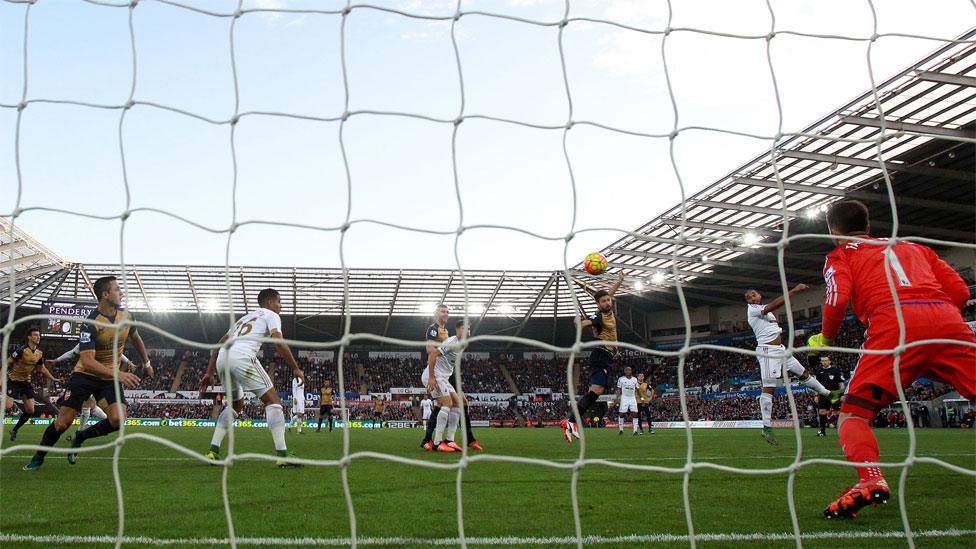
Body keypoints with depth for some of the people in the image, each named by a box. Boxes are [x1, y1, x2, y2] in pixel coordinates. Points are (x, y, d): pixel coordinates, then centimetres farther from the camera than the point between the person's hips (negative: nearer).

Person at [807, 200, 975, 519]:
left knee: (853, 414, 2)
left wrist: (825, 339, 19)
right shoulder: (914, 246, 34)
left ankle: (871, 480, -24)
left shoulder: (841, 254, 23)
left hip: (893, 323, -3)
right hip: (948, 319, 4)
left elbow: (838, 298, 3)